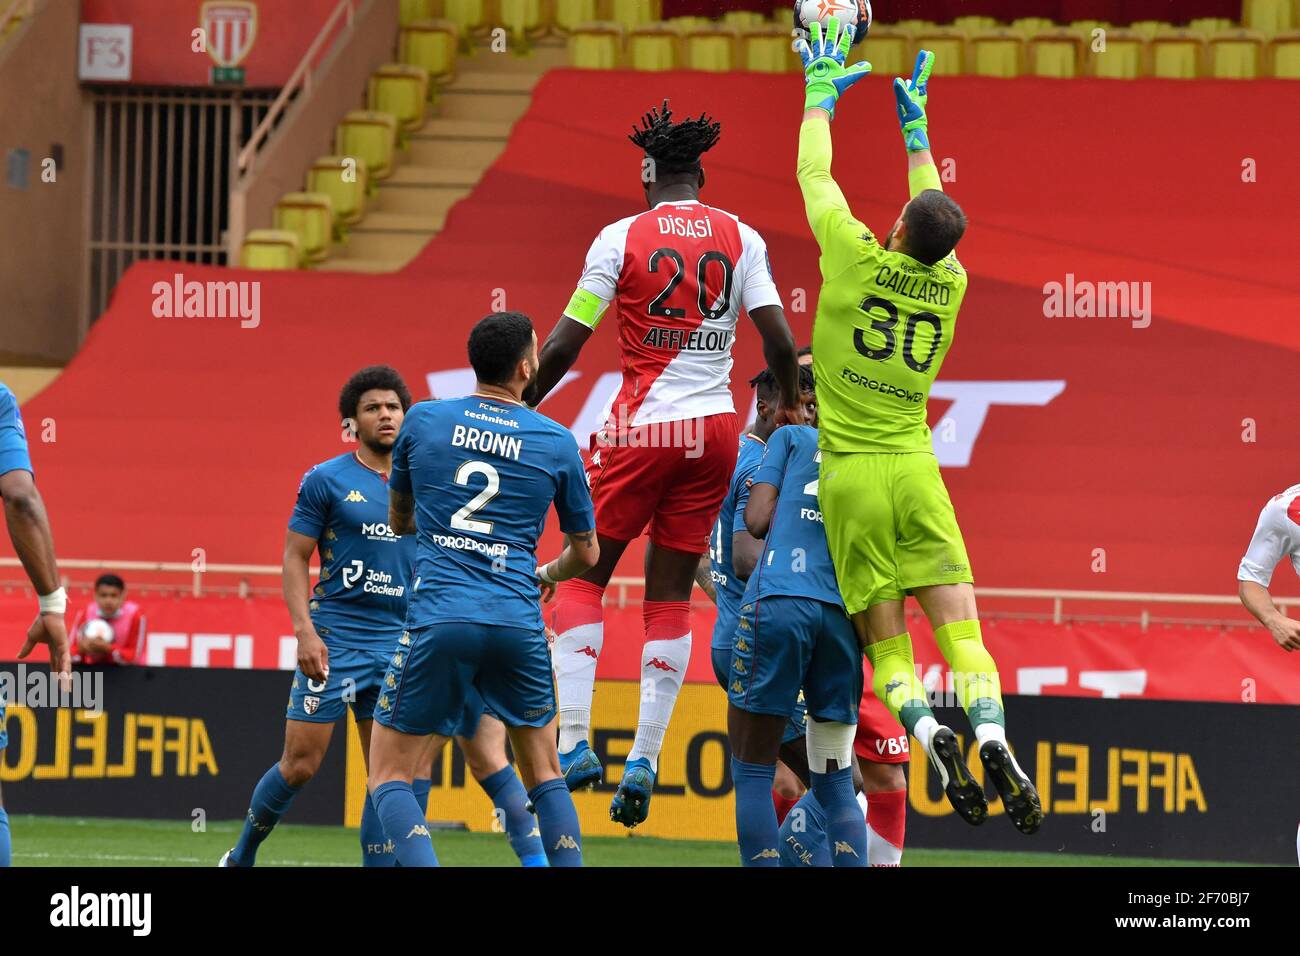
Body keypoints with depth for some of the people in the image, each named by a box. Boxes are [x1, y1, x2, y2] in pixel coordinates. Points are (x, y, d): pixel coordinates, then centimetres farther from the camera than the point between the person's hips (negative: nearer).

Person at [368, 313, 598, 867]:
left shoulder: (423, 421, 6)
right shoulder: (557, 443, 6)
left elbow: (398, 520, 22)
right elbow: (586, 553, 18)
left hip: (438, 617, -1)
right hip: (518, 622, 1)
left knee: (389, 777, 5)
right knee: (544, 774, 18)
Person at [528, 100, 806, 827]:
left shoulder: (623, 238, -4)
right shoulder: (741, 239, 4)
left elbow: (567, 342, -5)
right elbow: (779, 339, -1)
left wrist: (523, 405, 7)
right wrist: (789, 406, 17)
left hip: (642, 428, -3)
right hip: (715, 427, 3)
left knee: (583, 576, 7)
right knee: (671, 593, 9)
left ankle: (576, 741, -5)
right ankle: (645, 759, 4)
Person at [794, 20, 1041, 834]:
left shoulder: (858, 260, -5)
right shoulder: (950, 286, 5)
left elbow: (814, 173, 9)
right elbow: (941, 220, 26)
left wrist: (823, 91, 22)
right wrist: (915, 126, 36)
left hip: (851, 475, -2)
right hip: (915, 470, 2)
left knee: (887, 649, -2)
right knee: (960, 629, -6)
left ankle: (929, 734, -28)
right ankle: (992, 737, -29)